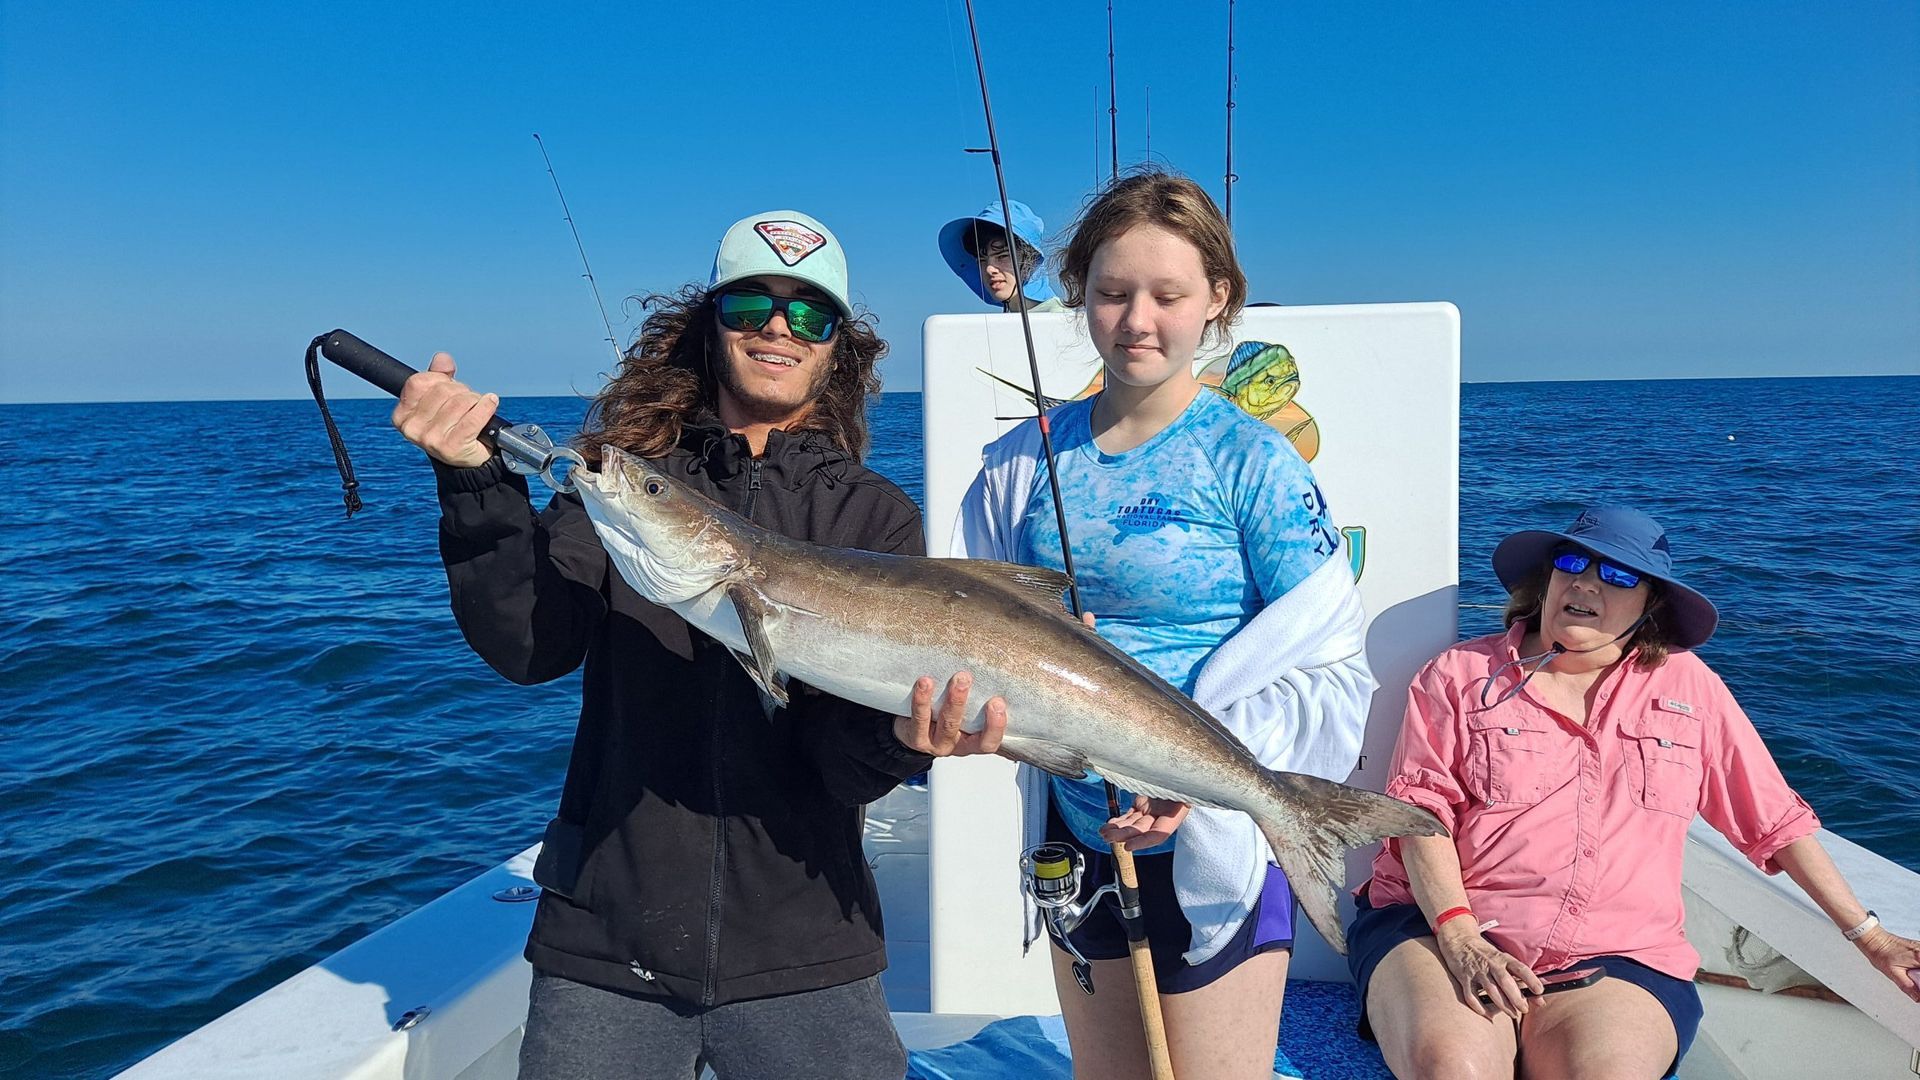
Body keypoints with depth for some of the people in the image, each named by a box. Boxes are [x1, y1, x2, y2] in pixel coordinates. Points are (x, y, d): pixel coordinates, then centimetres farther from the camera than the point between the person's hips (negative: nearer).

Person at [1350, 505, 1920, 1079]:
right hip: (1439, 924, -1)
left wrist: (1870, 937, 18)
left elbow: (1776, 819, 19)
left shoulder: (1688, 686, 13)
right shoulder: (1461, 674, 6)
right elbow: (1422, 809, -3)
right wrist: (1459, 937, -17)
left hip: (1616, 960, 2)